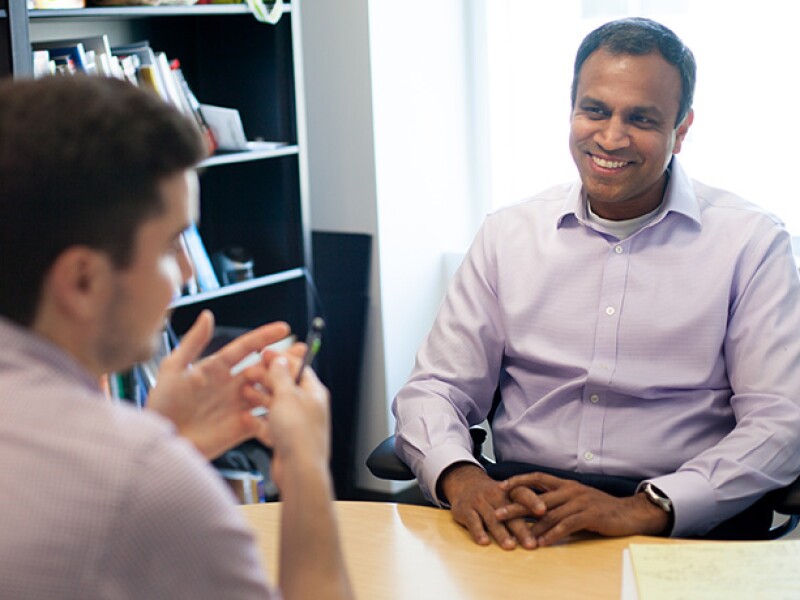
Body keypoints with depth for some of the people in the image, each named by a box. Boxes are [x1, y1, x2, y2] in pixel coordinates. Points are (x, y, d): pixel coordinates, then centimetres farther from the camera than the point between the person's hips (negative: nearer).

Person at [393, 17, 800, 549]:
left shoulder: (752, 243, 5)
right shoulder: (509, 234, 14)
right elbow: (435, 389, 11)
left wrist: (645, 509, -20)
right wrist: (460, 478, -13)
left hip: (682, 524, -2)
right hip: (518, 513, 3)